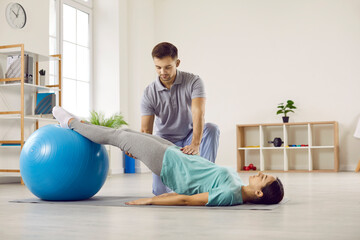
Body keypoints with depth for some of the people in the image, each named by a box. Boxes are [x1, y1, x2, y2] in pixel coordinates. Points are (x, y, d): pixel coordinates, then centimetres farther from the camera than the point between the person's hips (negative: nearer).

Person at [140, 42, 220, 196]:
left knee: (211, 129, -33)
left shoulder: (193, 82, -18)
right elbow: (146, 130, -15)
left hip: (190, 138, 0)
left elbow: (198, 114, -33)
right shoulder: (149, 93, -13)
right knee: (160, 191, -15)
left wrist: (195, 144, -50)